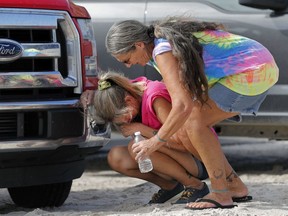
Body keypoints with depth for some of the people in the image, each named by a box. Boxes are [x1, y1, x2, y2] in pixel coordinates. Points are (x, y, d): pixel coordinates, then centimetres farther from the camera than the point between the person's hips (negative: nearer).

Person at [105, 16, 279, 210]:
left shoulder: (163, 51, -19)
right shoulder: (167, 33, 10)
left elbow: (183, 106, -26)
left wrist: (155, 142, -15)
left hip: (252, 72, -10)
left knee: (194, 121, -12)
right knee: (199, 122, 9)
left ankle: (221, 193, -8)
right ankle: (233, 187, 14)